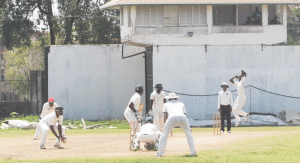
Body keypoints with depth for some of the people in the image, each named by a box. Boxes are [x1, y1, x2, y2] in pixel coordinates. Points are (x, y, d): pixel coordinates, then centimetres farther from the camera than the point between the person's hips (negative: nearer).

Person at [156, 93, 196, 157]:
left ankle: (159, 153, 3)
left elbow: (165, 117, 19)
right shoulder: (181, 104, 38)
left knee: (164, 134, 13)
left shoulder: (166, 104, 33)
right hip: (182, 117, 2)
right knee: (189, 133, 22)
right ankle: (193, 152, 13)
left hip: (172, 118, -2)